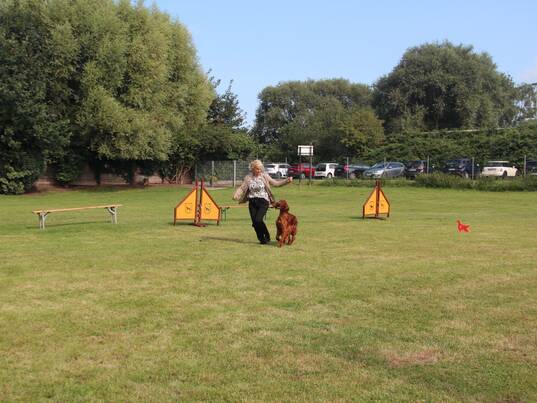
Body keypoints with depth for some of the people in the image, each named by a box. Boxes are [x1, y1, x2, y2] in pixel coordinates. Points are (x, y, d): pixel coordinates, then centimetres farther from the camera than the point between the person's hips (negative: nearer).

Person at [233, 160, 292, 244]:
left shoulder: (264, 176, 0)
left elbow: (276, 183, 4)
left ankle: (267, 237, 3)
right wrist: (235, 195, -14)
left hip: (263, 201, -3)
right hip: (252, 202, 3)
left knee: (258, 220, -18)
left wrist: (287, 180, -5)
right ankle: (262, 239, 18)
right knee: (254, 222, 0)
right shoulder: (248, 178, 3)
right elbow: (242, 188, 3)